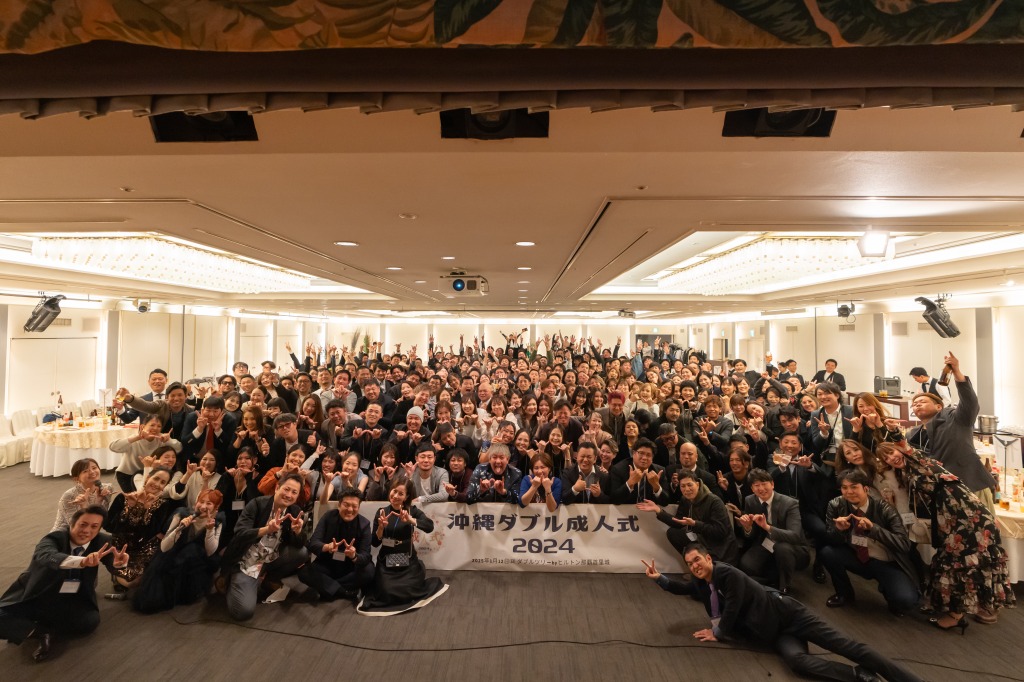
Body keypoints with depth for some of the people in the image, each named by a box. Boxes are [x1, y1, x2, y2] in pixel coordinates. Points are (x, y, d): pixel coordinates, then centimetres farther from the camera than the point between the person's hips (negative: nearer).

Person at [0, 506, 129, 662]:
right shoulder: (54, 538, -22)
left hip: (71, 601, 2)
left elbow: (113, 564, -24)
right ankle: (42, 632, -6)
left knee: (91, 621, -25)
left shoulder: (101, 541, -12)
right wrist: (83, 561, -64)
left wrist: (120, 562, -52)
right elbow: (47, 557, -44)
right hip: (37, 597, -2)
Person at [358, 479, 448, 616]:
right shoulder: (382, 512, 0)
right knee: (387, 593, -19)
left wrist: (410, 520, -34)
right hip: (386, 562, 1)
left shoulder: (412, 510, -3)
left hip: (408, 561, -1)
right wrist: (381, 527, -20)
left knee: (409, 592, -19)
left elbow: (430, 527, -20)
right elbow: (375, 543, -1)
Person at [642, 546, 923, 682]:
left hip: (785, 614, -6)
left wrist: (717, 633, -3)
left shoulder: (729, 574, -17)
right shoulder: (701, 585, 9)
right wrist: (658, 577, 8)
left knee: (842, 644, -15)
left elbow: (731, 612, -20)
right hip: (771, 631, 6)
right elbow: (679, 588, 24)